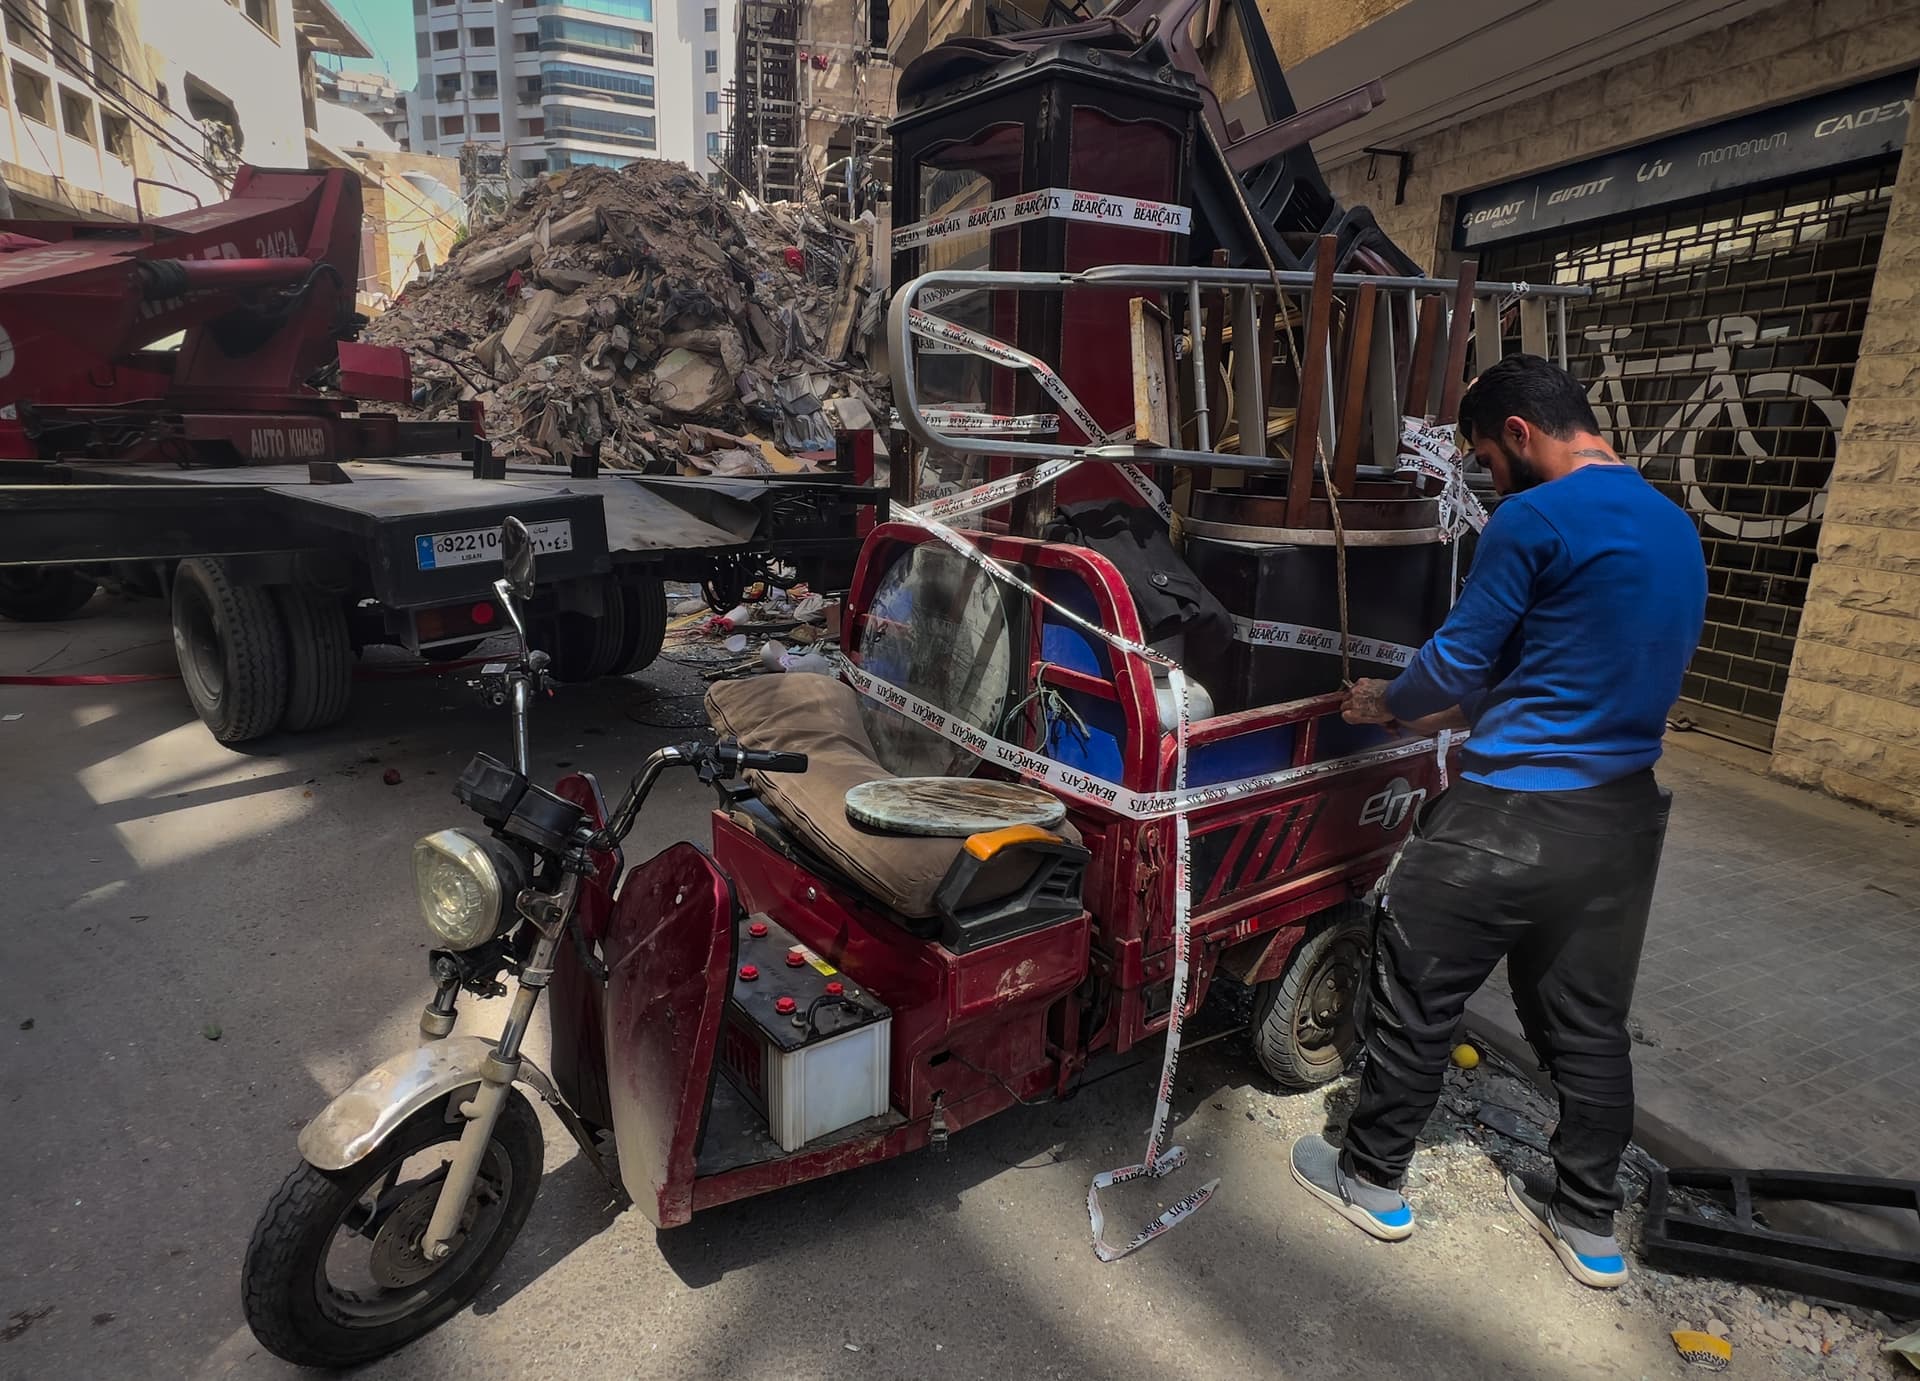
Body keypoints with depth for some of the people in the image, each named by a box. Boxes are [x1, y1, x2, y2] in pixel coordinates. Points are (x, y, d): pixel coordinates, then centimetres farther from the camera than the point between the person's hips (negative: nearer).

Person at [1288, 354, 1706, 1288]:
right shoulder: (1676, 528, 13)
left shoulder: (1536, 519, -15)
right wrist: (1455, 715, 21)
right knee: (1589, 1021, 19)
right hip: (1625, 816, 8)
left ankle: (1372, 1180, 26)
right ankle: (1588, 1223, 33)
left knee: (1417, 999, 9)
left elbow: (1458, 659, -9)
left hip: (1512, 818, -8)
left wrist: (1385, 704, 11)